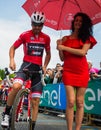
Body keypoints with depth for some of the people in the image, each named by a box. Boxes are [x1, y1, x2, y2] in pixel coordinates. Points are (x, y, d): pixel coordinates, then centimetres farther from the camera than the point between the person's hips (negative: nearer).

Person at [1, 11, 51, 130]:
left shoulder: (46, 38, 5)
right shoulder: (25, 35, -3)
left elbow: (48, 54, 18)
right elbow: (13, 47, 6)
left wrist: (44, 66, 2)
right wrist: (12, 60, -11)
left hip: (38, 68, 3)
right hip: (26, 65, -3)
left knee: (36, 101, 0)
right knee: (16, 86, -33)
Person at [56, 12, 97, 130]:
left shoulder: (87, 38, 10)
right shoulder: (65, 39, 12)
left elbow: (82, 52, -9)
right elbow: (62, 58, 7)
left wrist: (64, 47, -10)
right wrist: (59, 47, -10)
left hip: (82, 72, 1)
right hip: (68, 71, 0)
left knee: (80, 102, 1)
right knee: (71, 101, -10)